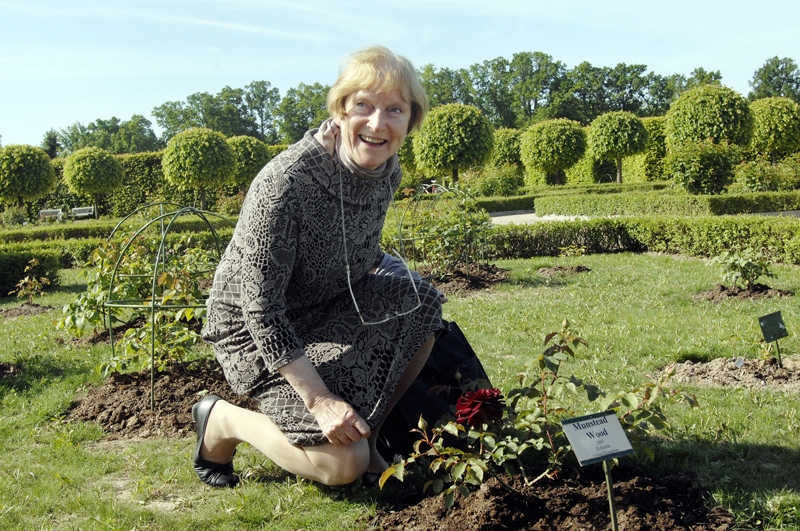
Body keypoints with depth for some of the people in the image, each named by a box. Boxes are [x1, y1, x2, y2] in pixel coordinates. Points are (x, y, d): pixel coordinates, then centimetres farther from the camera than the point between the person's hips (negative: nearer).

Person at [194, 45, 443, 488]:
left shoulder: (386, 169, -7)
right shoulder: (284, 183, -31)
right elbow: (261, 308, -27)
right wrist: (319, 399, -27)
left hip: (328, 307, 7)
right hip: (256, 329, -7)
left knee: (421, 302, -17)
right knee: (344, 464, -17)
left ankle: (367, 432, 0)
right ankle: (222, 421, 6)